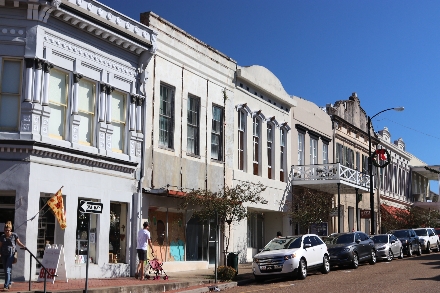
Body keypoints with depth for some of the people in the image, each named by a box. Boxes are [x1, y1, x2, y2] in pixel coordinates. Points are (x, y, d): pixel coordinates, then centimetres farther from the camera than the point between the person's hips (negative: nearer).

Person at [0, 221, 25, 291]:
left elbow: (19, 242, 8)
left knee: (8, 270, -13)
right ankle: (9, 283, 26)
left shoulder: (14, 235, -2)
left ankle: (6, 286, -15)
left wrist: (24, 246, -8)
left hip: (11, 254, -4)